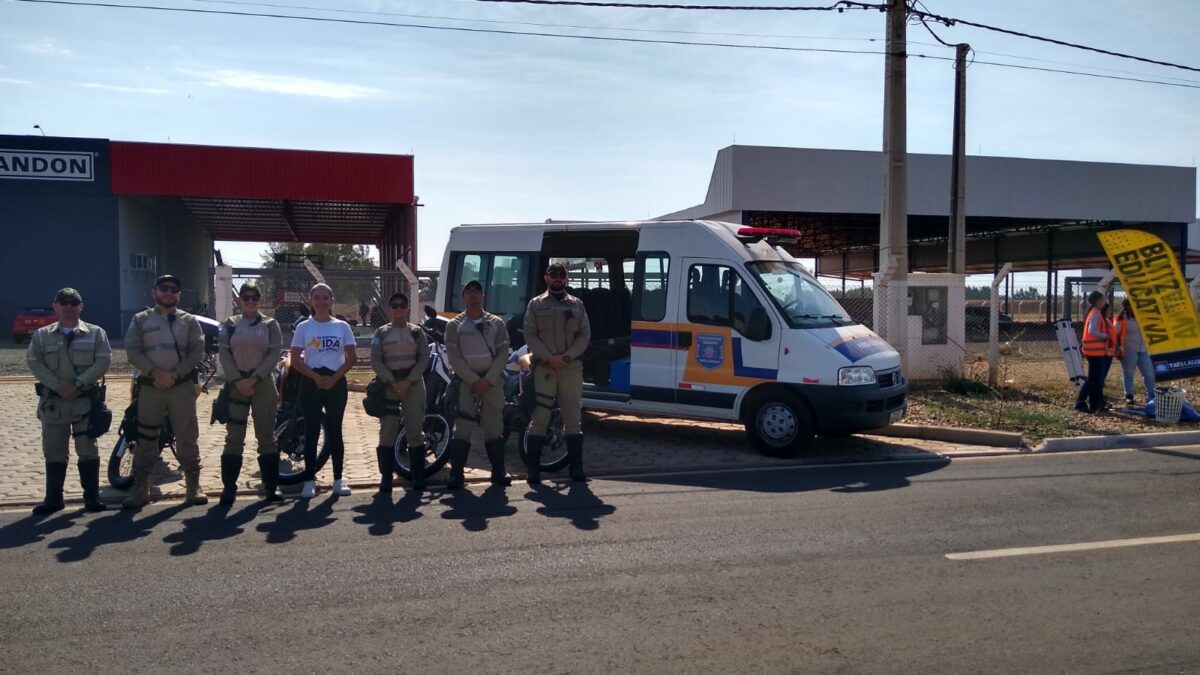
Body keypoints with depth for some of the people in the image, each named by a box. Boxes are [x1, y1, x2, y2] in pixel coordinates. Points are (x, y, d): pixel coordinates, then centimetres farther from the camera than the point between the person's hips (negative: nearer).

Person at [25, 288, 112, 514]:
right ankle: (53, 498, 16)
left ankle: (92, 497, 8)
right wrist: (58, 385, -14)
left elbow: (104, 360, -6)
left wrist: (78, 384, -16)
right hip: (52, 401, 2)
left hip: (85, 400, -2)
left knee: (88, 450, 0)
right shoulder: (42, 335, 7)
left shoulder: (96, 333, 3)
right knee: (54, 452, 7)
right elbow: (33, 362, -2)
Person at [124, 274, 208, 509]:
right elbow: (133, 352, -2)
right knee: (145, 439, 3)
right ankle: (140, 490, 10)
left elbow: (197, 352, -1)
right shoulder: (140, 320, 7)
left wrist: (174, 374, -12)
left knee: (187, 438, 3)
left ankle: (193, 487, 9)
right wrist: (155, 372, -15)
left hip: (182, 386, 0)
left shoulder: (189, 321, 8)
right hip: (150, 386, 0)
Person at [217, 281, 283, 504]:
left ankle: (272, 486, 7)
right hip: (236, 384, 1)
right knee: (234, 437, -1)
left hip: (263, 384, 0)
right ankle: (229, 487, 3)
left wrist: (254, 379, -14)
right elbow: (223, 354, 1)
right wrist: (237, 381, -11)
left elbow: (274, 354, -3)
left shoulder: (270, 325, 6)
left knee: (266, 436, 2)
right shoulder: (230, 324, 9)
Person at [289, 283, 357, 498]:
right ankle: (310, 480, 4)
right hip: (310, 382, -1)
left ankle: (338, 479, 10)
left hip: (336, 382, 1)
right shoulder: (303, 327, 3)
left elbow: (351, 358, 2)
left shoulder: (342, 326, 5)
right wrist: (315, 377, -13)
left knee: (334, 430, 5)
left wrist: (334, 378, -11)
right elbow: (295, 360, 0)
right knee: (311, 431, 0)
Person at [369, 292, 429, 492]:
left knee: (415, 431, -2)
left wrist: (408, 382, -12)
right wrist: (393, 383, -12)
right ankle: (386, 478, 0)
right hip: (388, 384, 0)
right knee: (387, 432, -4)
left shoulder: (417, 331, 8)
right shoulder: (381, 333, 8)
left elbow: (424, 358, 0)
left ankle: (418, 478, 3)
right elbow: (375, 361, 0)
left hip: (413, 384, 0)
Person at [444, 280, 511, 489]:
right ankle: (456, 474, -4)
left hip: (492, 381, 2)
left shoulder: (496, 323, 10)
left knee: (494, 427, 2)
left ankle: (498, 472, 8)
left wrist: (488, 379, -8)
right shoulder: (454, 325, 6)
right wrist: (474, 380, -12)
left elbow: (503, 353, 4)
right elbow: (453, 356, -2)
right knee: (462, 428, -8)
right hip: (465, 381, -1)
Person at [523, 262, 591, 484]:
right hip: (543, 368, -2)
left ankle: (576, 469, 11)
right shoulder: (536, 305, 7)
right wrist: (549, 357, -13)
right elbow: (530, 335, -1)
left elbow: (585, 335, 6)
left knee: (573, 418, 6)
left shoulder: (576, 305, 13)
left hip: (571, 368, 2)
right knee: (539, 418, -3)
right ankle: (533, 470, 2)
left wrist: (567, 356, -9)